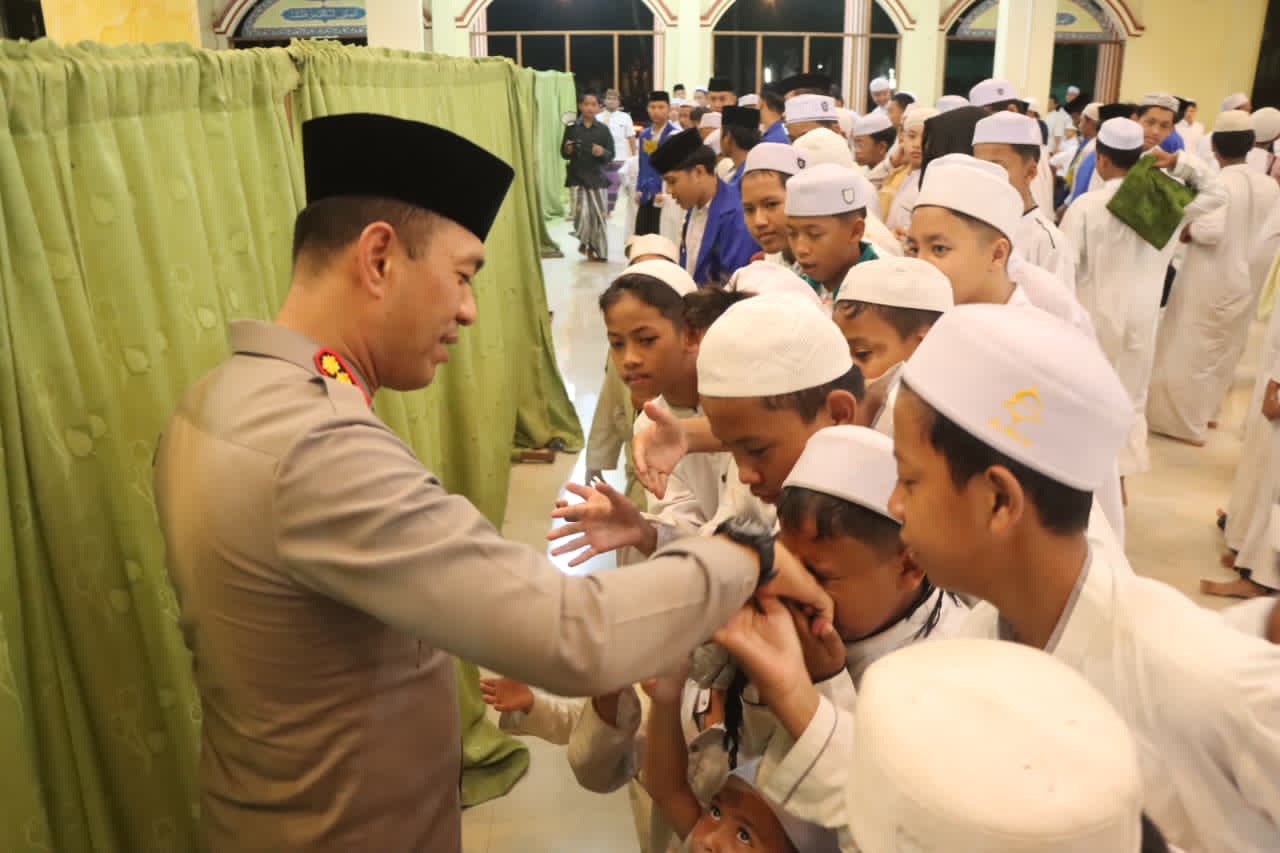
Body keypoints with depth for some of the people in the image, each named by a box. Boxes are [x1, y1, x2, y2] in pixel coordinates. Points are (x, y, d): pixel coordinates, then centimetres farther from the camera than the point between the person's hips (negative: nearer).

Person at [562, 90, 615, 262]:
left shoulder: (603, 130, 2)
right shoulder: (572, 128, 2)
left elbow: (611, 156, 3)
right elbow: (563, 153, 9)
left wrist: (602, 152, -18)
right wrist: (568, 150, -13)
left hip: (597, 177, 1)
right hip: (577, 177, -1)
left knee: (598, 215, 1)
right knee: (581, 213, -12)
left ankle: (595, 249, 19)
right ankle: (583, 240, 19)